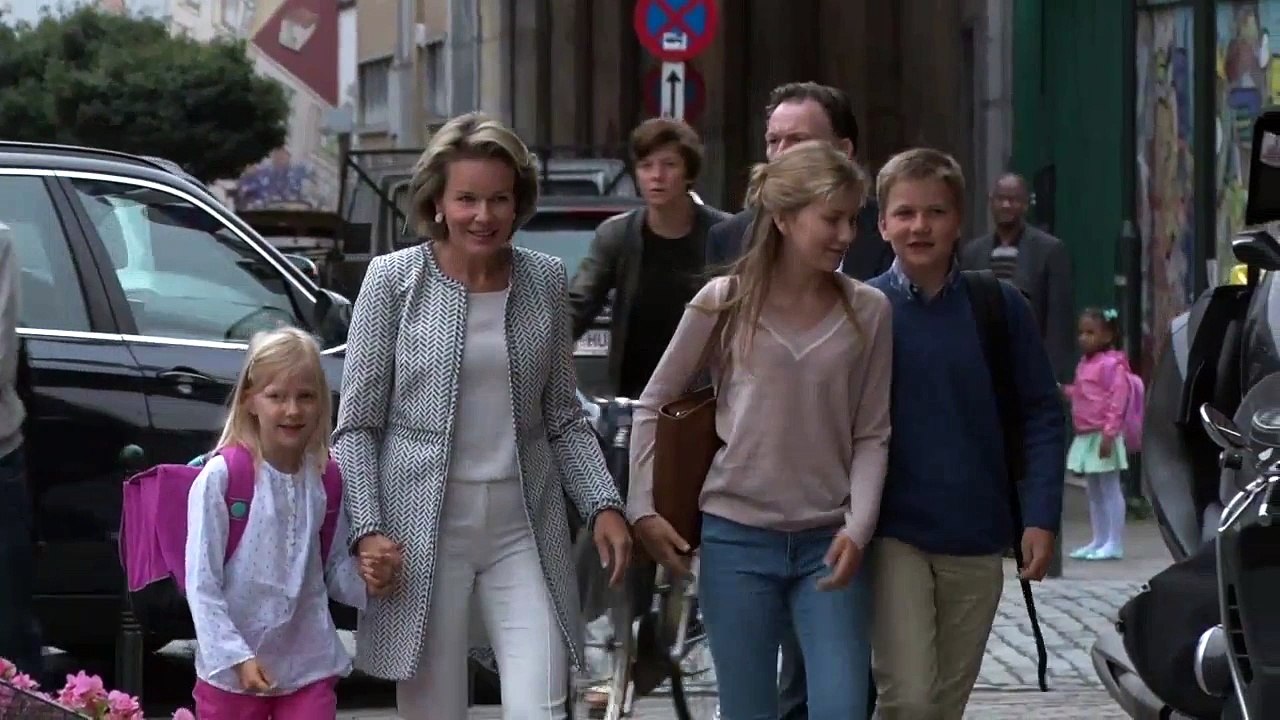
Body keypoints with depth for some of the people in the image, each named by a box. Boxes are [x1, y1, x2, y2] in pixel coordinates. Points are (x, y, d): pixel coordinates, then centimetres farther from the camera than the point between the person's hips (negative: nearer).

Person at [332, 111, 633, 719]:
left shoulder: (546, 281, 5)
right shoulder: (394, 280, -3)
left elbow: (564, 417, 12)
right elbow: (357, 426, -1)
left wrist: (602, 504, 0)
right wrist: (367, 529, -11)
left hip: (523, 530, 2)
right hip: (424, 530, -2)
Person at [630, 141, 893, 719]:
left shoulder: (868, 312, 1)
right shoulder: (725, 303, -2)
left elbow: (871, 434, 3)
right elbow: (653, 406, 8)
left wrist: (858, 528, -10)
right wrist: (643, 509, 2)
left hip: (828, 543, 1)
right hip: (736, 539, -1)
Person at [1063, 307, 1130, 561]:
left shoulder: (1112, 364, -15)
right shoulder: (1085, 364, 14)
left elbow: (1117, 401, -20)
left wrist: (1109, 433, -24)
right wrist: (1065, 390, 6)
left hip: (1102, 437, -10)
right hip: (1085, 437, 10)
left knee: (1109, 489, -4)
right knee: (1093, 491, 13)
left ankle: (1114, 544, -2)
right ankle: (1099, 541, 20)